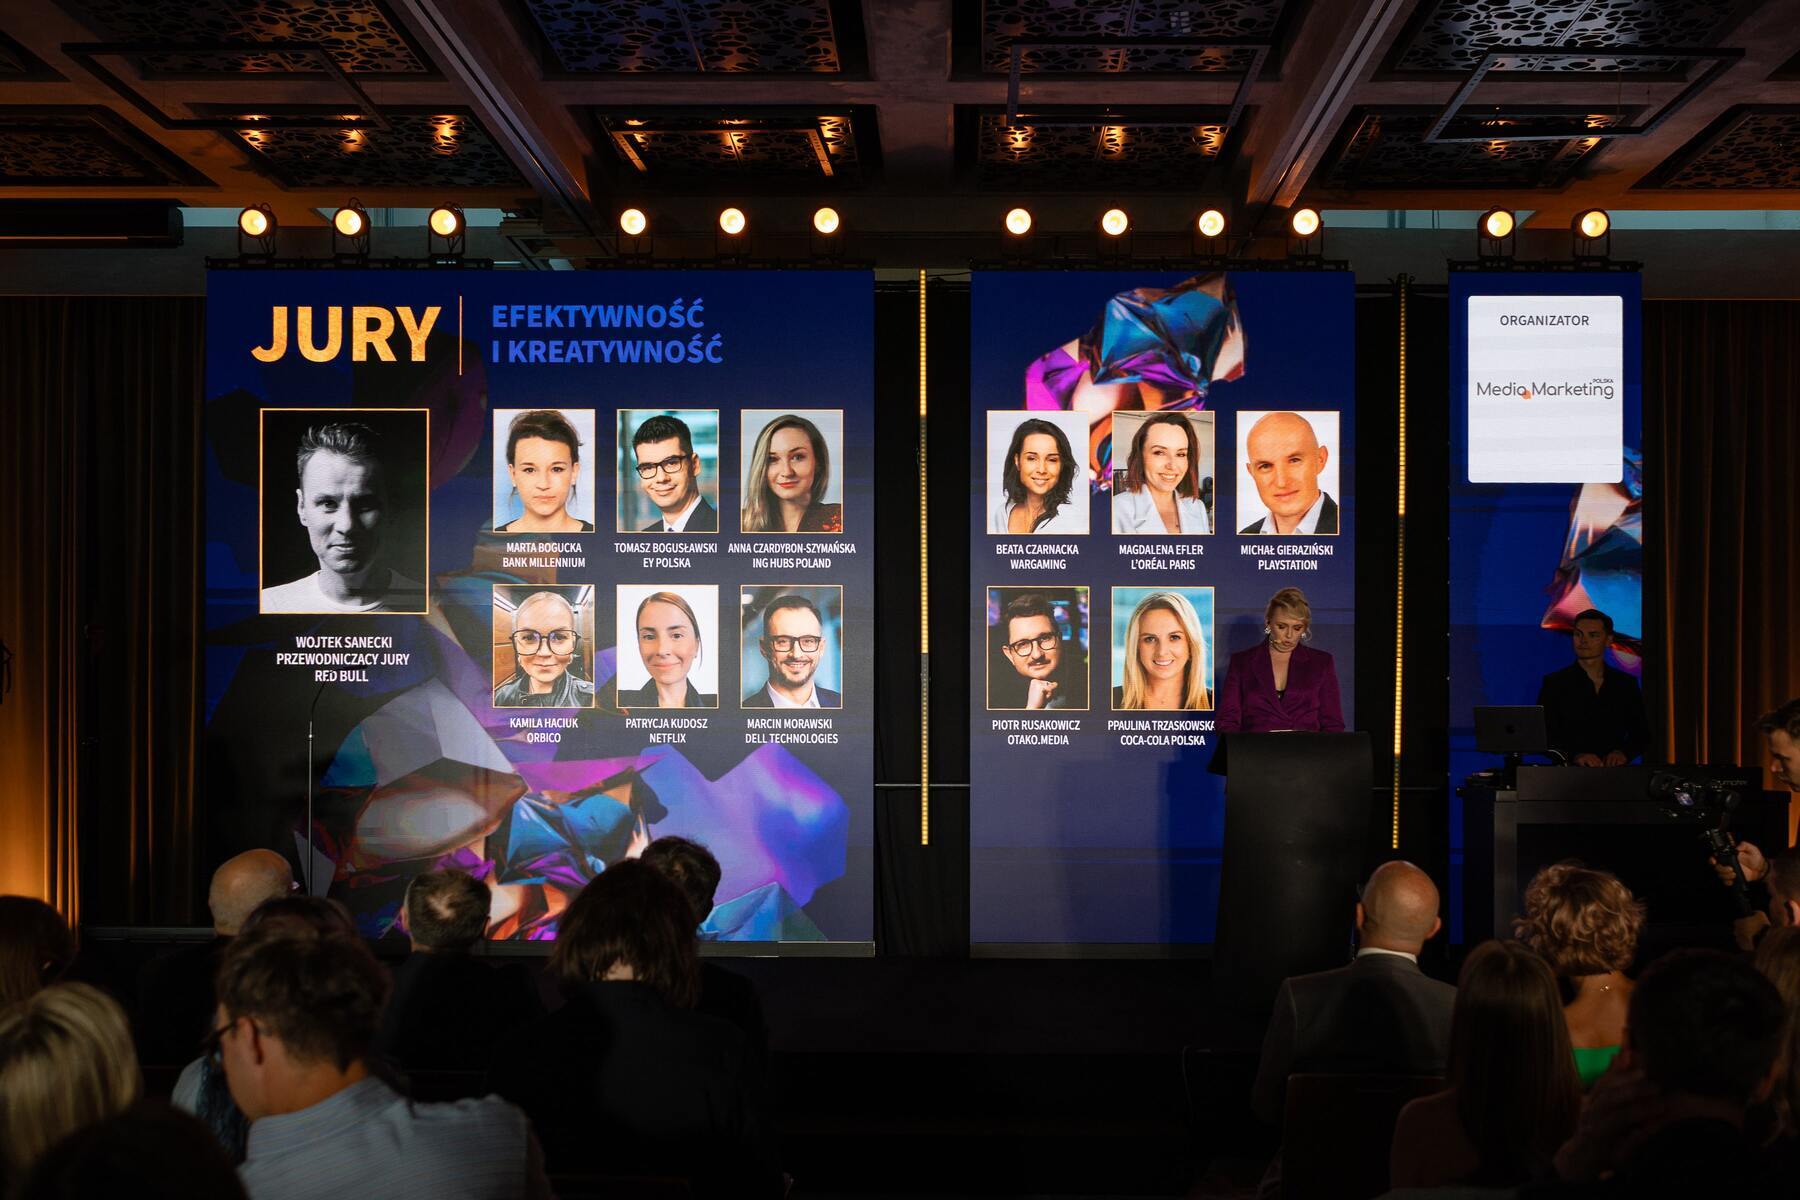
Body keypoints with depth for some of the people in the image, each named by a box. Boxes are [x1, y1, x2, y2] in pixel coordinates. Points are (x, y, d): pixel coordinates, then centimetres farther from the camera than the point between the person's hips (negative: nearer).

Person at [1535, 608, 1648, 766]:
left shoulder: (1626, 684, 13)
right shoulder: (1554, 683, 4)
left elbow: (1641, 734, 15)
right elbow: (1542, 736, -3)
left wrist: (1623, 752, -6)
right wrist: (1574, 756, -20)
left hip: (1615, 773, 3)